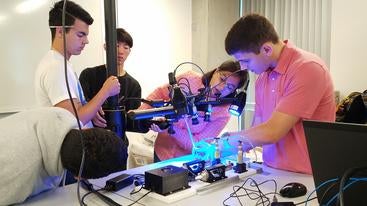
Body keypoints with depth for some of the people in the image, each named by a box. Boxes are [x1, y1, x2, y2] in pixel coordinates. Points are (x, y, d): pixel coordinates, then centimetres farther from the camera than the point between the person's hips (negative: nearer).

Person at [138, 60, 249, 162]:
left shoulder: (222, 115, -16)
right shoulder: (189, 79, -11)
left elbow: (197, 145, -17)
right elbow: (161, 93, 1)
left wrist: (170, 128, -29)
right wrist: (142, 111, -12)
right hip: (161, 151, -1)